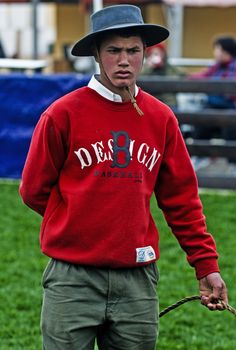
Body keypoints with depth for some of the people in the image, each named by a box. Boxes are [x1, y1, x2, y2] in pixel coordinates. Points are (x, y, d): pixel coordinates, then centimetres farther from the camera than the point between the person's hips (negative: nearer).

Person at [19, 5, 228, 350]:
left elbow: (182, 200, 10)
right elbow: (34, 191, 3)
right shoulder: (63, 114, -4)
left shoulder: (161, 118, 6)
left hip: (138, 279, 3)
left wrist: (207, 266, 6)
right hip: (73, 280, -3)